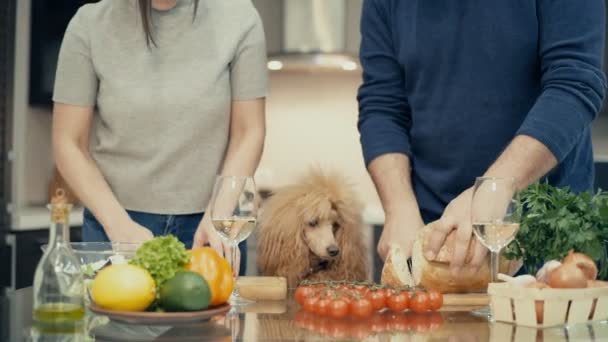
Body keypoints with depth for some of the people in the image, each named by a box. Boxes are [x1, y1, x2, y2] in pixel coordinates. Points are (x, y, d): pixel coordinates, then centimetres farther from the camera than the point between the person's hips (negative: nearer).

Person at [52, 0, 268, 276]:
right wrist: (120, 225, -13)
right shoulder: (90, 25, -5)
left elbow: (248, 133, -3)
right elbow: (70, 143, -3)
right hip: (116, 224, 0)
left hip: (209, 225, 0)